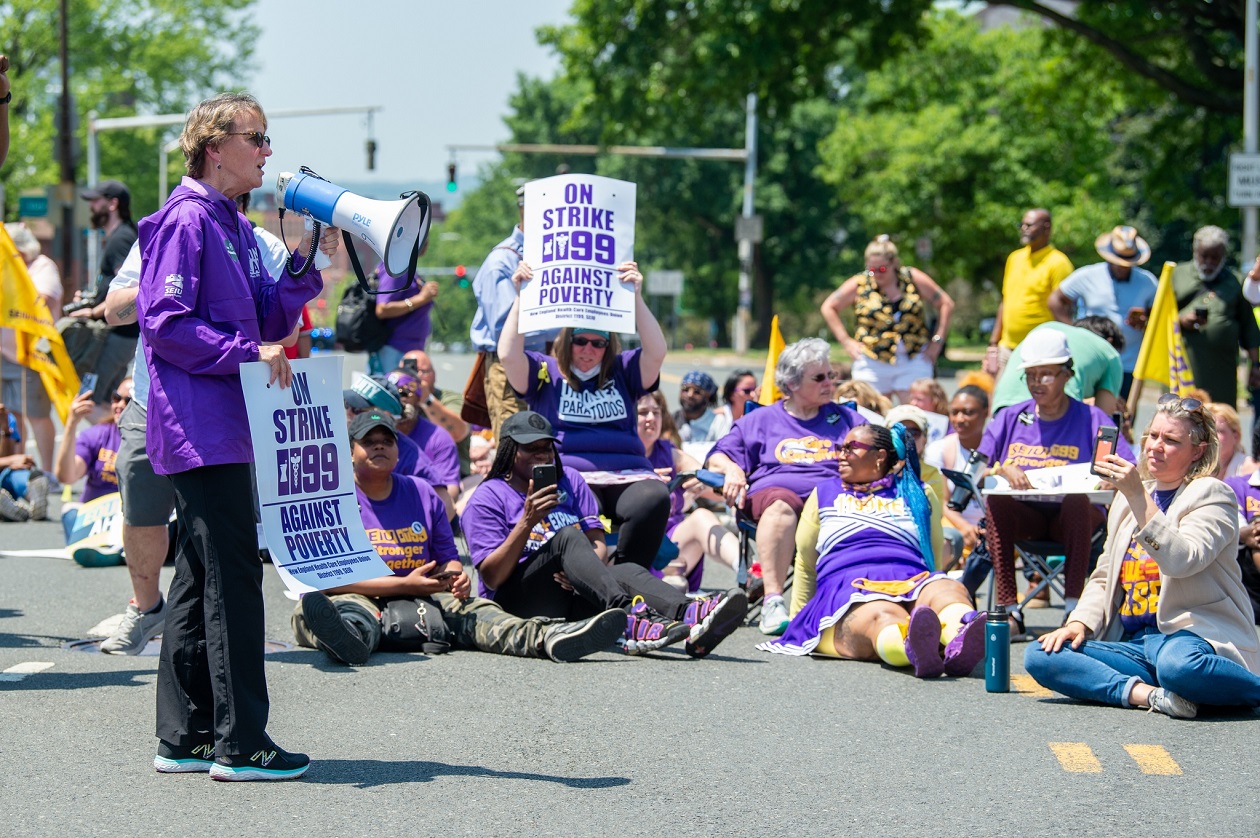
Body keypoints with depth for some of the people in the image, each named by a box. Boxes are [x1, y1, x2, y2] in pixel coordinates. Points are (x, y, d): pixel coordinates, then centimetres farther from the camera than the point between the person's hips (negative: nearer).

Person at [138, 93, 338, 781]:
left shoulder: (236, 227, 18)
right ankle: (240, 743, -8)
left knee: (201, 577, 12)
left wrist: (306, 263, 5)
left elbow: (267, 322, 17)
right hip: (201, 430, -10)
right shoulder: (187, 219, -11)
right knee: (233, 576, -10)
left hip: (223, 428, 10)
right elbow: (163, 323, -17)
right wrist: (248, 352, -19)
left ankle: (184, 737, 17)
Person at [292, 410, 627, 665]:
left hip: (424, 602, 5)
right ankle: (348, 638, -77)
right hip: (356, 600, -5)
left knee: (473, 607, -20)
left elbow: (447, 557, 20)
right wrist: (405, 585, -15)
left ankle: (544, 638, -48)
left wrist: (454, 576, -7)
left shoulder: (422, 493, 20)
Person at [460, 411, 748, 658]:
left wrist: (582, 571, -13)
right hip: (517, 604, -5)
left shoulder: (570, 481, 20)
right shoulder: (487, 498, 4)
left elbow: (598, 545, 10)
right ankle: (631, 619, -57)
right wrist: (527, 521, -18)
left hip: (571, 600, 5)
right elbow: (491, 577, -8)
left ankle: (690, 615, -59)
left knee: (626, 571, -26)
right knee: (567, 536, -30)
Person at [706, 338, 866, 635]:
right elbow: (718, 457, 22)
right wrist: (732, 469, -1)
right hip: (776, 487, 0)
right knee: (781, 505, -40)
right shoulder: (762, 420, 28)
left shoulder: (846, 419, 30)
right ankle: (772, 602, -49)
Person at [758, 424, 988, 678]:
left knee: (950, 591, -37)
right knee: (879, 615, -41)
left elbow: (934, 553, 31)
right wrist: (797, 619, 30)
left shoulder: (915, 493, 25)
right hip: (848, 588, -1)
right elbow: (806, 564, 30)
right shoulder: (825, 493, 26)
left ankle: (962, 644, -73)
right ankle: (915, 649, -78)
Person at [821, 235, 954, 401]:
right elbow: (829, 307, 11)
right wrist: (846, 341, 3)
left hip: (914, 361, 0)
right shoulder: (860, 284, 2)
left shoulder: (913, 279, 3)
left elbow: (946, 304, 8)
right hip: (873, 362, 0)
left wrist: (937, 341, 1)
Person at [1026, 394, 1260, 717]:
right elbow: (1104, 577, 22)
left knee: (1180, 663, -43)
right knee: (1039, 655, -15)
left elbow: (1182, 561, -21)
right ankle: (1151, 695, -27)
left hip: (1191, 636, -7)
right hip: (1132, 644, 7)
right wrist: (1079, 622, 3)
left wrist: (1138, 497, -23)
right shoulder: (1128, 498, 18)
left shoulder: (1211, 494, -2)